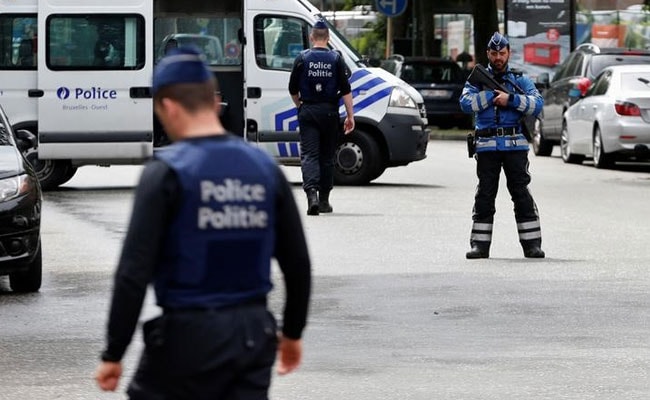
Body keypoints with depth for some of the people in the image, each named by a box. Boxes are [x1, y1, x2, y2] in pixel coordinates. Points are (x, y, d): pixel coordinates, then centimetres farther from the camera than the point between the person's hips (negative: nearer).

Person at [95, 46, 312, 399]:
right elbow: (297, 262, 10)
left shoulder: (167, 172, -11)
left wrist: (113, 354, -10)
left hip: (190, 334, -5)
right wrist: (293, 332, 23)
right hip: (253, 333, 5)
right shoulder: (265, 168, 6)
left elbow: (134, 271, -15)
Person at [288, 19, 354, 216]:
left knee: (309, 155, -4)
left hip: (308, 111, -1)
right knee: (327, 156, 11)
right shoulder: (336, 59, -1)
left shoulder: (302, 58, 0)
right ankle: (324, 200, 17)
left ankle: (311, 193, -26)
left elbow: (293, 89, 4)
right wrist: (350, 116, 0)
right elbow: (345, 89, -4)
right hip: (329, 111, 1)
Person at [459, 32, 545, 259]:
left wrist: (511, 99, -11)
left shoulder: (520, 80, 12)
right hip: (487, 145, 0)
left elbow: (537, 104, -1)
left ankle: (532, 243, 0)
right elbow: (466, 104, -4)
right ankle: (480, 244, 3)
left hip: (515, 145, 0)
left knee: (521, 193, -2)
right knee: (484, 195, 0)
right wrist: (491, 93, -9)